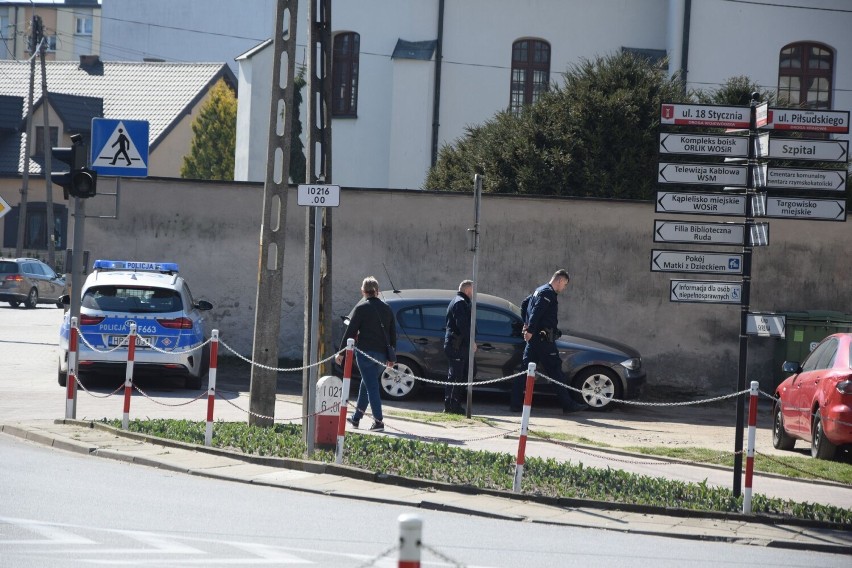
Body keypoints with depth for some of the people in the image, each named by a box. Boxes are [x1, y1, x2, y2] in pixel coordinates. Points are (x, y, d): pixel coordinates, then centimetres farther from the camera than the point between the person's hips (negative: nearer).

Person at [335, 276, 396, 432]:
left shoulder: (361, 308, -7)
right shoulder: (386, 309, 11)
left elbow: (350, 331, -8)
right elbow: (392, 334, 14)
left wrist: (341, 352, -3)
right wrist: (391, 357, 20)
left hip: (365, 352, -6)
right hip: (381, 353, 6)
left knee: (371, 386, -6)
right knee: (366, 384, 20)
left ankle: (378, 422, -14)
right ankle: (356, 417, 31)